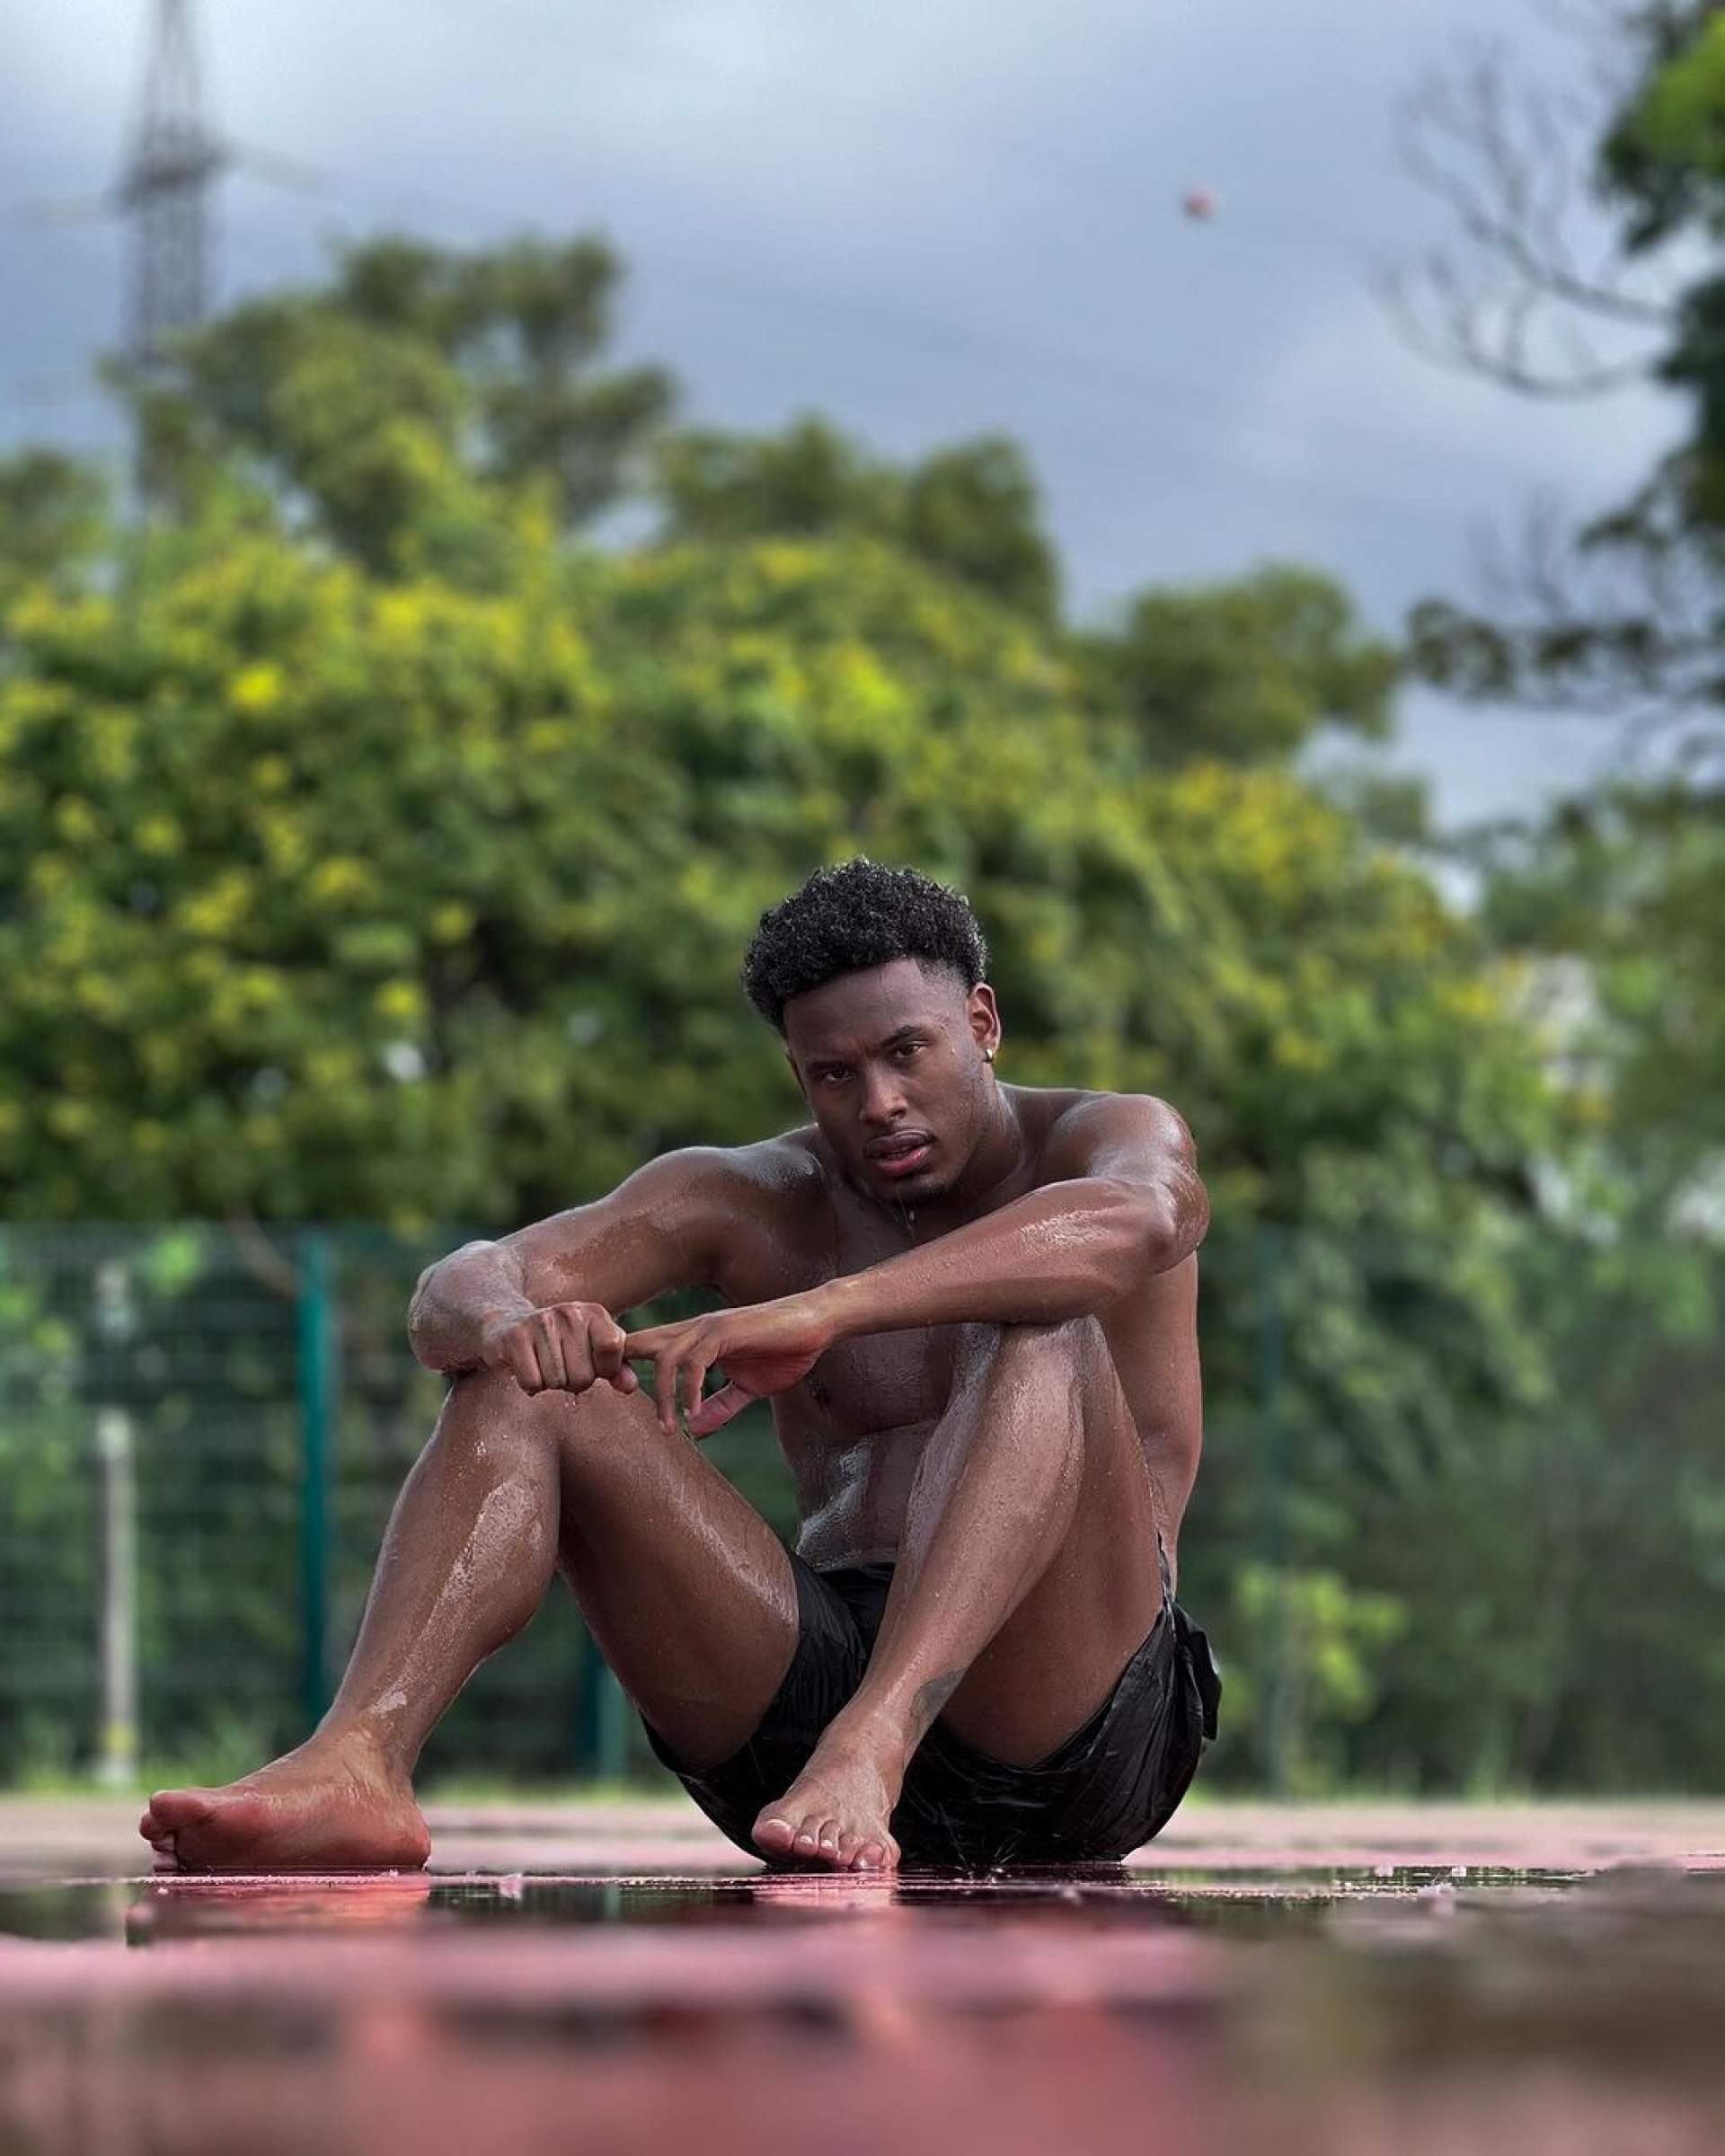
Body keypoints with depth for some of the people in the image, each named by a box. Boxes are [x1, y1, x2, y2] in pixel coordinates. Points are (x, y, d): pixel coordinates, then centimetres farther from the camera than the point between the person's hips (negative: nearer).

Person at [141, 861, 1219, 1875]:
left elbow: (1129, 1224, -27)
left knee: (1050, 1338, -28)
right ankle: (359, 1760, -38)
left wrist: (825, 1309, -39)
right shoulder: (748, 1201, 13)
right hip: (812, 1679, 4)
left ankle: (872, 1747, -50)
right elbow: (458, 1291, -1)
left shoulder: (1108, 1139, 2)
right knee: (523, 1382, -12)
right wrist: (512, 1319, -29)